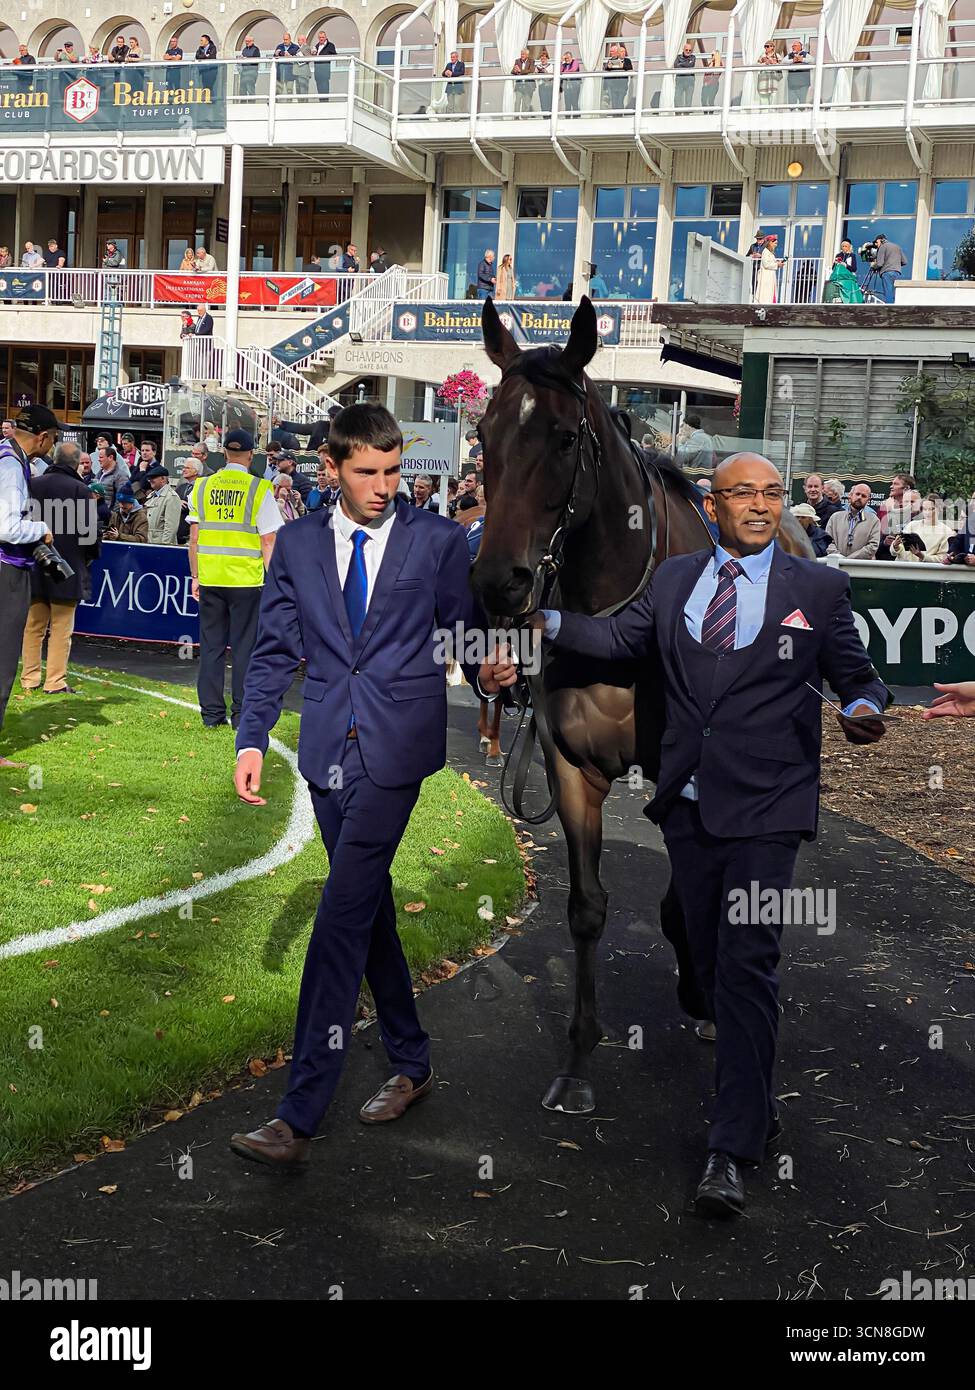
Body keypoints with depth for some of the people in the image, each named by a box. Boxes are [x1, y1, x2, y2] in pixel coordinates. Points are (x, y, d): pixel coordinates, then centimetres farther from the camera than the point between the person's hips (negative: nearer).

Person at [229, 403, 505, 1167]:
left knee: (342, 916, -11)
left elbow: (467, 633, 6)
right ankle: (411, 1065, 32)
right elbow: (276, 650, 9)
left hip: (397, 746, -4)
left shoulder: (438, 539, 1)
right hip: (329, 749, 5)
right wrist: (253, 740, -1)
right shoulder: (299, 542, 9)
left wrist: (489, 675, -16)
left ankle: (299, 1117, -10)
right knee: (368, 907, 14)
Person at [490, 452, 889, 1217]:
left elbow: (857, 675, 6)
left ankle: (731, 1149, -5)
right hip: (689, 803, 4)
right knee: (713, 964, 13)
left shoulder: (819, 587, 3)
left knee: (747, 964, -11)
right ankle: (756, 1105, 34)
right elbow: (621, 638, 7)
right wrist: (546, 622, -8)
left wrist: (863, 711, -17)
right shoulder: (673, 578, 11)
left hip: (766, 807, -4)